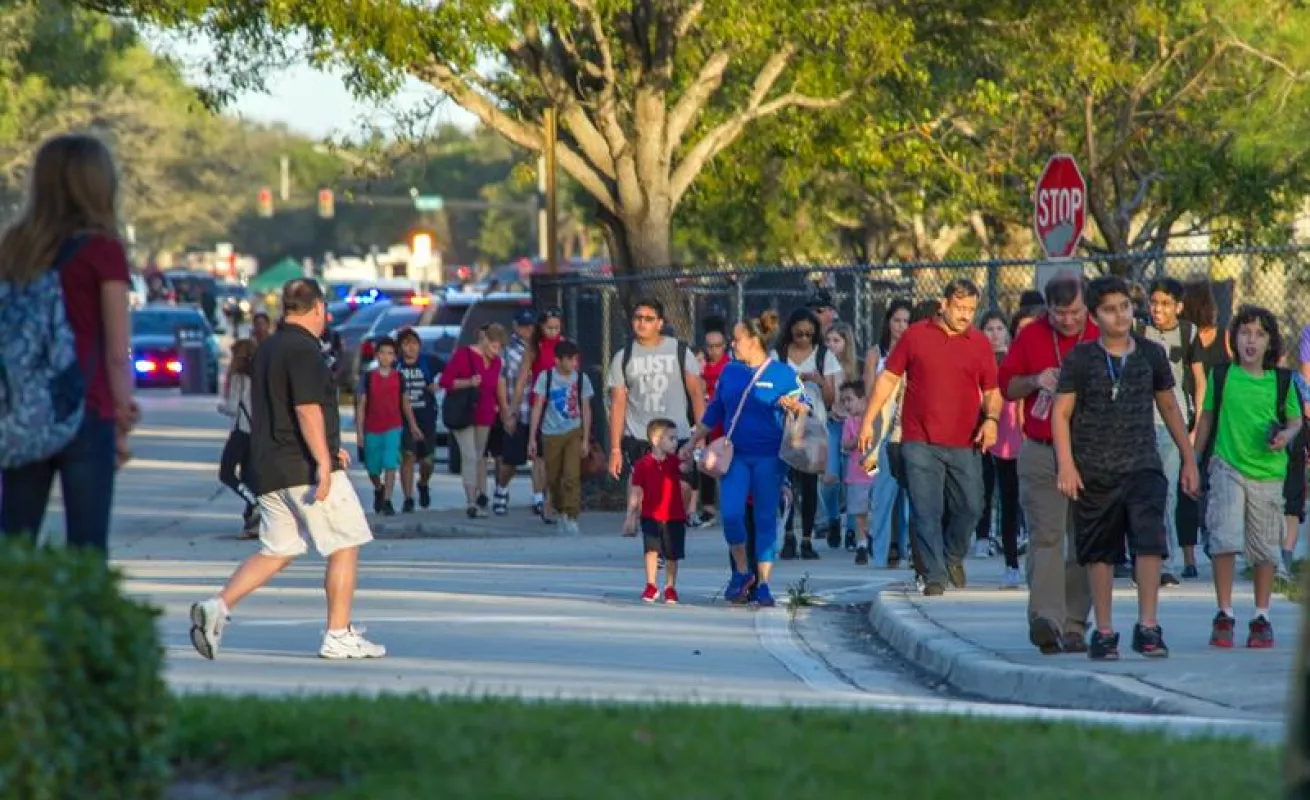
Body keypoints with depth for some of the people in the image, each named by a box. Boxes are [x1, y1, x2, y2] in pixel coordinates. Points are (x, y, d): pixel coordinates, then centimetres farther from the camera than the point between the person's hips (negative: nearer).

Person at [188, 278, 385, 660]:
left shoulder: (267, 349, 18)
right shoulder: (303, 349, -12)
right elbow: (307, 409, -22)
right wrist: (323, 461, -24)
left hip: (270, 470, 9)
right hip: (305, 468, -9)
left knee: (276, 552, 10)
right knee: (345, 546, 2)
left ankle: (218, 606, -8)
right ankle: (339, 636, 3)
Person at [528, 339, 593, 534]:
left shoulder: (581, 379, 2)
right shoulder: (546, 377, -2)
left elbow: (586, 410, 6)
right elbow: (537, 407, -1)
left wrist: (585, 439, 1)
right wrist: (532, 438, -4)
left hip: (573, 432, 0)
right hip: (551, 434, 0)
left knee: (572, 476, -14)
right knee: (553, 478, 7)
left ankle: (571, 518, -14)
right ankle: (561, 512, 28)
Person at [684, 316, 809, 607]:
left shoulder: (783, 374, 0)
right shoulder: (730, 371, 12)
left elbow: (806, 407, 2)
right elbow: (714, 411, 22)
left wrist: (793, 406, -20)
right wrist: (694, 441, 23)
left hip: (769, 458, -3)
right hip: (735, 455, 3)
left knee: (766, 519, -1)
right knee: (730, 514, -12)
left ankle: (763, 584, 4)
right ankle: (742, 572, 7)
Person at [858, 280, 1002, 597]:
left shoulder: (979, 343, 9)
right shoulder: (916, 335, 4)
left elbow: (992, 392, 14)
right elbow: (888, 378, 8)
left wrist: (991, 419, -6)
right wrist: (868, 421, 4)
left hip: (964, 444, 2)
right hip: (921, 442, -2)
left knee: (970, 507, 4)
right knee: (927, 512, -5)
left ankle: (953, 557, 30)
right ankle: (935, 577, -1)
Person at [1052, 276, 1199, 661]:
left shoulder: (1151, 354, 6)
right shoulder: (1080, 358, -1)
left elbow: (1169, 407, 17)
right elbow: (1061, 413, -2)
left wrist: (1188, 458, 18)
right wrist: (1066, 466, -12)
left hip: (1142, 465, 1)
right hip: (1094, 469, -1)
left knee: (1150, 541, -15)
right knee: (1099, 552, 6)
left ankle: (1148, 626, -11)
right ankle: (1103, 632, 15)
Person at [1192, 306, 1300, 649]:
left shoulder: (1282, 381, 1)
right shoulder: (1221, 377, 0)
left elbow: (1295, 419, 13)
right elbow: (1206, 418, 11)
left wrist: (1286, 436, -9)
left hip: (1268, 472, 1)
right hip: (1227, 468, -1)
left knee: (1265, 548, 7)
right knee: (1225, 540, -13)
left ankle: (1262, 618, 20)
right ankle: (1224, 615, -3)